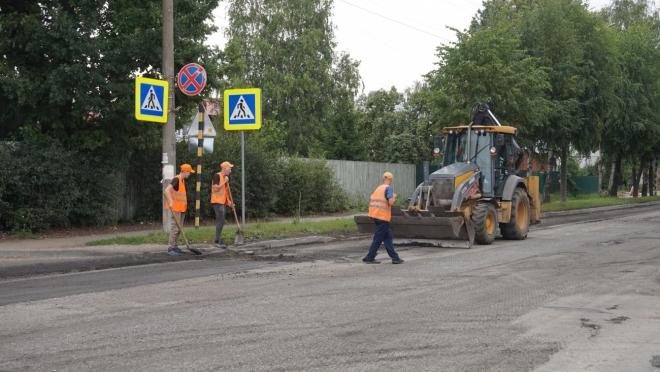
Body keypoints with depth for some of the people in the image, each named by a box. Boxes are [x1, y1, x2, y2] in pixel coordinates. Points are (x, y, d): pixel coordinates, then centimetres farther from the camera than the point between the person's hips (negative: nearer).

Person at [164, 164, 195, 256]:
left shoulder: (183, 180, 13)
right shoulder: (176, 179, -16)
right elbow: (167, 190, -28)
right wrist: (170, 202, -38)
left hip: (181, 208, 9)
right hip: (176, 208, -9)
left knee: (179, 229, 12)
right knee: (175, 228, -10)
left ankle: (175, 247, 18)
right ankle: (170, 248, -8)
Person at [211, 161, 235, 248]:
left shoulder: (225, 178, 17)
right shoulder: (217, 175, -10)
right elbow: (215, 188, -20)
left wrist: (229, 202, 15)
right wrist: (225, 181, -15)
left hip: (222, 202, 9)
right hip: (217, 202, -9)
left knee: (220, 221, 11)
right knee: (221, 221, -12)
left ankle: (219, 240, 16)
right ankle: (218, 241, -11)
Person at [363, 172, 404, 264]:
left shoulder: (378, 188, 14)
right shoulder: (389, 188, -9)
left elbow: (371, 200, 13)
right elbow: (390, 202, -19)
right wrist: (394, 197, 1)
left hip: (376, 215, 8)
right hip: (383, 216, -8)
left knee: (388, 236, 10)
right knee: (378, 238, -1)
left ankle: (395, 258, 11)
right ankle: (369, 258, 2)